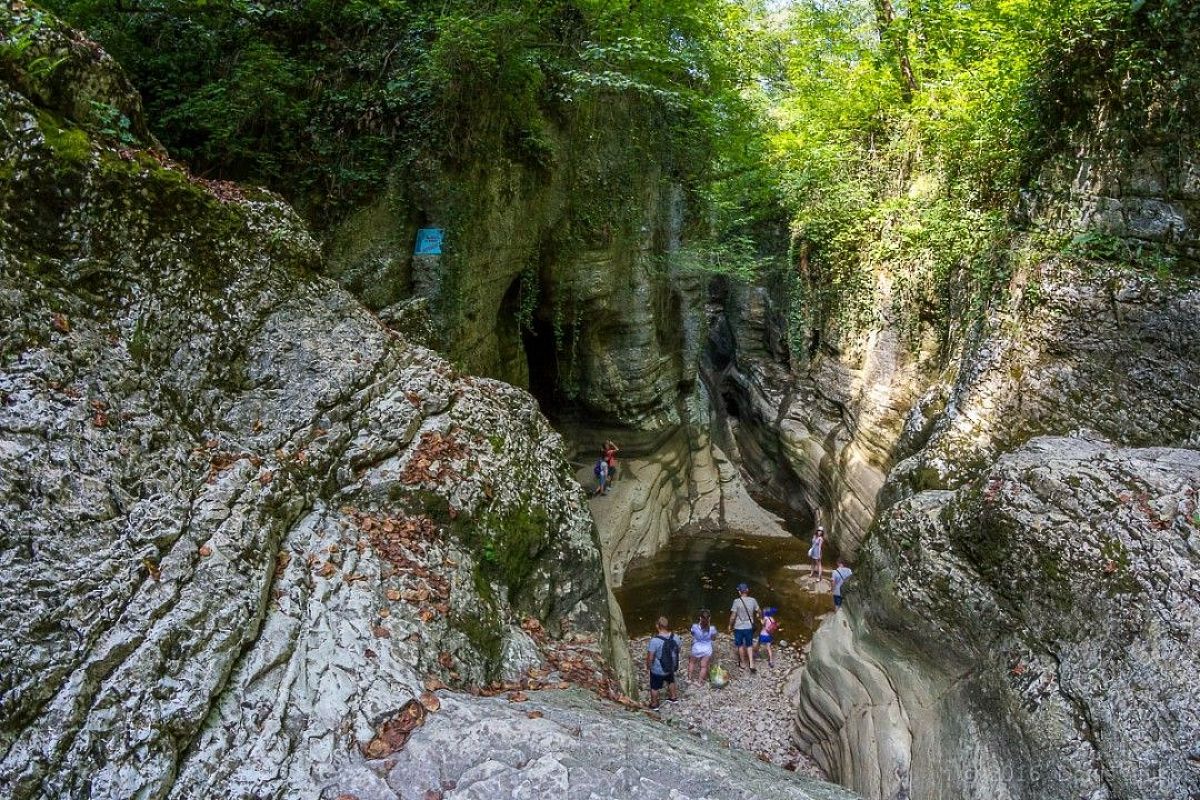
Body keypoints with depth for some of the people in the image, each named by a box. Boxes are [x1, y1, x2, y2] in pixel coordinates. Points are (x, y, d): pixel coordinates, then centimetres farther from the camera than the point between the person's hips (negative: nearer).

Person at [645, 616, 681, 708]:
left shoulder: (654, 640, -33)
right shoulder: (675, 637, -17)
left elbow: (650, 657, -25)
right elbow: (677, 651, 1)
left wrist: (648, 666, -5)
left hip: (657, 670, -4)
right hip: (671, 667, 4)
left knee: (654, 687, 21)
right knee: (671, 681, 33)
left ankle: (654, 704, 40)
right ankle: (673, 697, 52)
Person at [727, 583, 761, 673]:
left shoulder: (737, 601, -20)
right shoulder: (753, 600, -9)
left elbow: (733, 616, -17)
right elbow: (757, 613, 3)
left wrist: (730, 626, -2)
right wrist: (753, 620, 21)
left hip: (738, 627, -3)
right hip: (749, 627, 3)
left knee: (740, 646, 16)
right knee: (749, 645, 17)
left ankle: (743, 663, 30)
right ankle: (751, 664, 9)